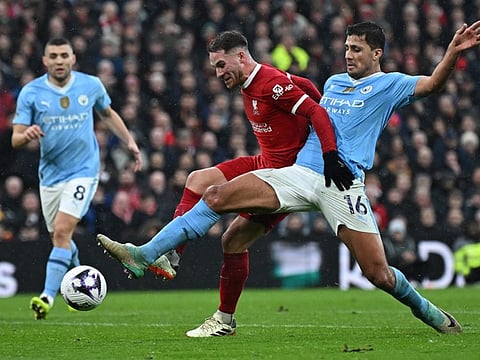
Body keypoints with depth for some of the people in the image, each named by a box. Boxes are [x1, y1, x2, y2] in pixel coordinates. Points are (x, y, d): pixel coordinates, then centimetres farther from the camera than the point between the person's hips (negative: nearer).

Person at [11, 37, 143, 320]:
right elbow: (15, 139, -7)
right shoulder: (31, 92, -6)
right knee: (60, 237, 13)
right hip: (50, 174, 2)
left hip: (83, 171, -2)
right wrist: (27, 135, -30)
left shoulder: (91, 85, -2)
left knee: (62, 232, -18)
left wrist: (129, 141, 10)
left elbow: (108, 114, 18)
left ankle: (48, 296, -19)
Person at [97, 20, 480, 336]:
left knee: (378, 273, -10)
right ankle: (145, 254, -12)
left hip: (344, 185, -5)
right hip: (301, 173, 5)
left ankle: (424, 309, 22)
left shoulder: (389, 85, 5)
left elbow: (431, 84, -11)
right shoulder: (333, 82, 23)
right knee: (216, 196, -10)